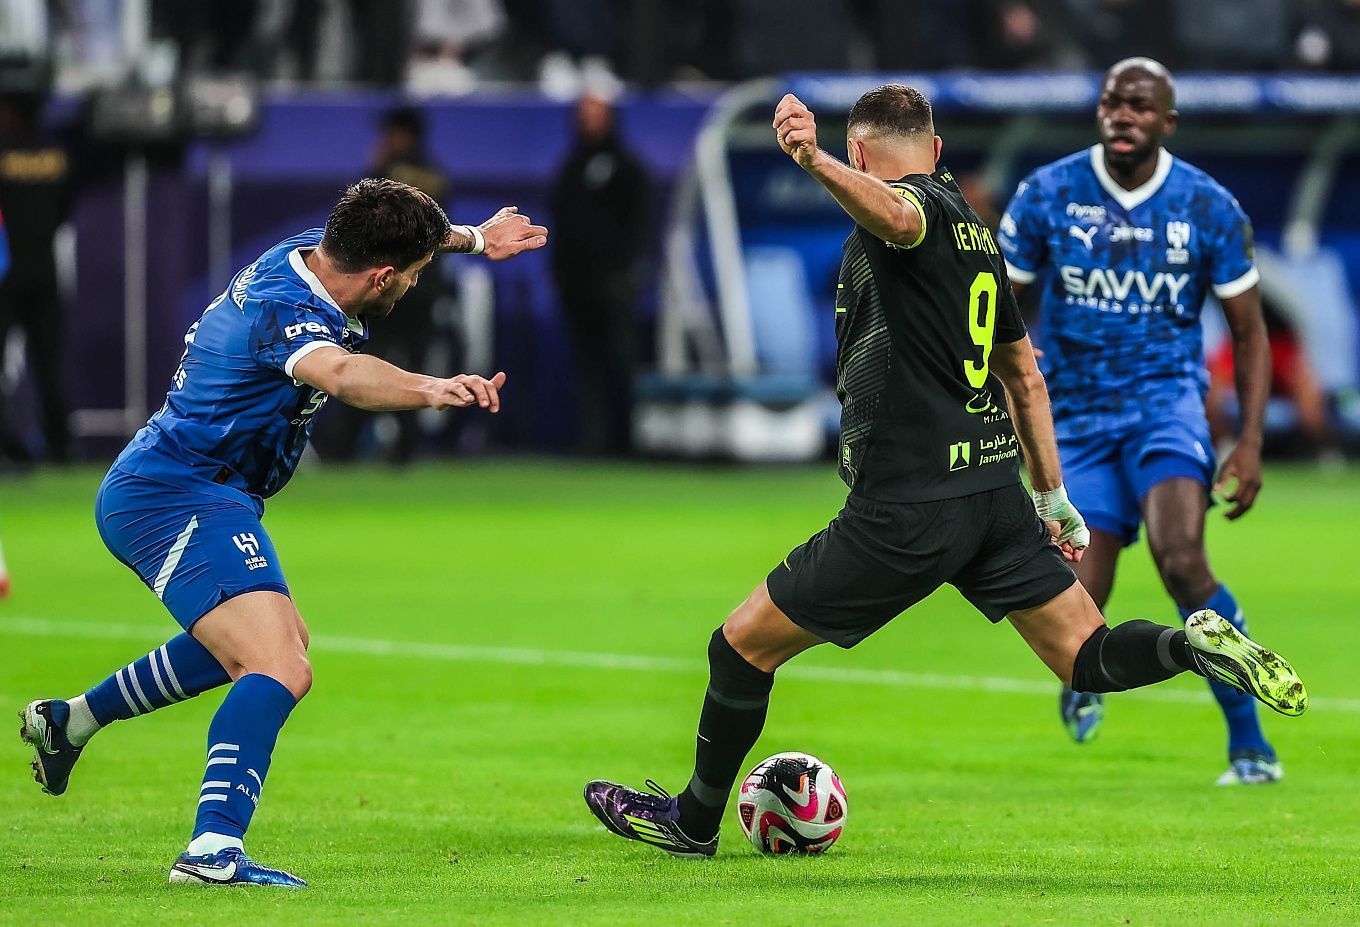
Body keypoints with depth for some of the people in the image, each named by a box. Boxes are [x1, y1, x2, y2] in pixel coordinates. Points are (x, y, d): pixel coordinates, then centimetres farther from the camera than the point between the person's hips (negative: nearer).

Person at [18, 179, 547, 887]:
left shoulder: (304, 251, 3)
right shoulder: (288, 311, -25)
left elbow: (386, 233, 28)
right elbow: (338, 373, -49)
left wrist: (473, 238, 34)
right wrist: (428, 390, -65)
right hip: (180, 501, -11)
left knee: (280, 638, 35)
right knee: (280, 671, -28)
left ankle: (71, 721, 44)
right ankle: (214, 848, -45)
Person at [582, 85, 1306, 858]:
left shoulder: (922, 204, -7)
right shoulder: (975, 230, 19)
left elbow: (895, 216, -36)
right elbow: (1024, 374, 26)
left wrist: (817, 163, -56)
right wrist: (1054, 501, 31)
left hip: (909, 510, -8)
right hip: (996, 493, 8)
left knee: (742, 646, 7)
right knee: (1088, 660, 6)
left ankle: (694, 822, 19)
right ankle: (1193, 645, -21)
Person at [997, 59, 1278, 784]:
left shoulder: (1209, 209, -4)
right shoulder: (1047, 195, -4)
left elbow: (1249, 331, 5)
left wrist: (1250, 443, -3)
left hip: (1166, 400, -1)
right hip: (1077, 416, 1)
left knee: (1181, 562, -27)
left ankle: (1249, 744, -17)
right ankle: (1082, 680, 34)